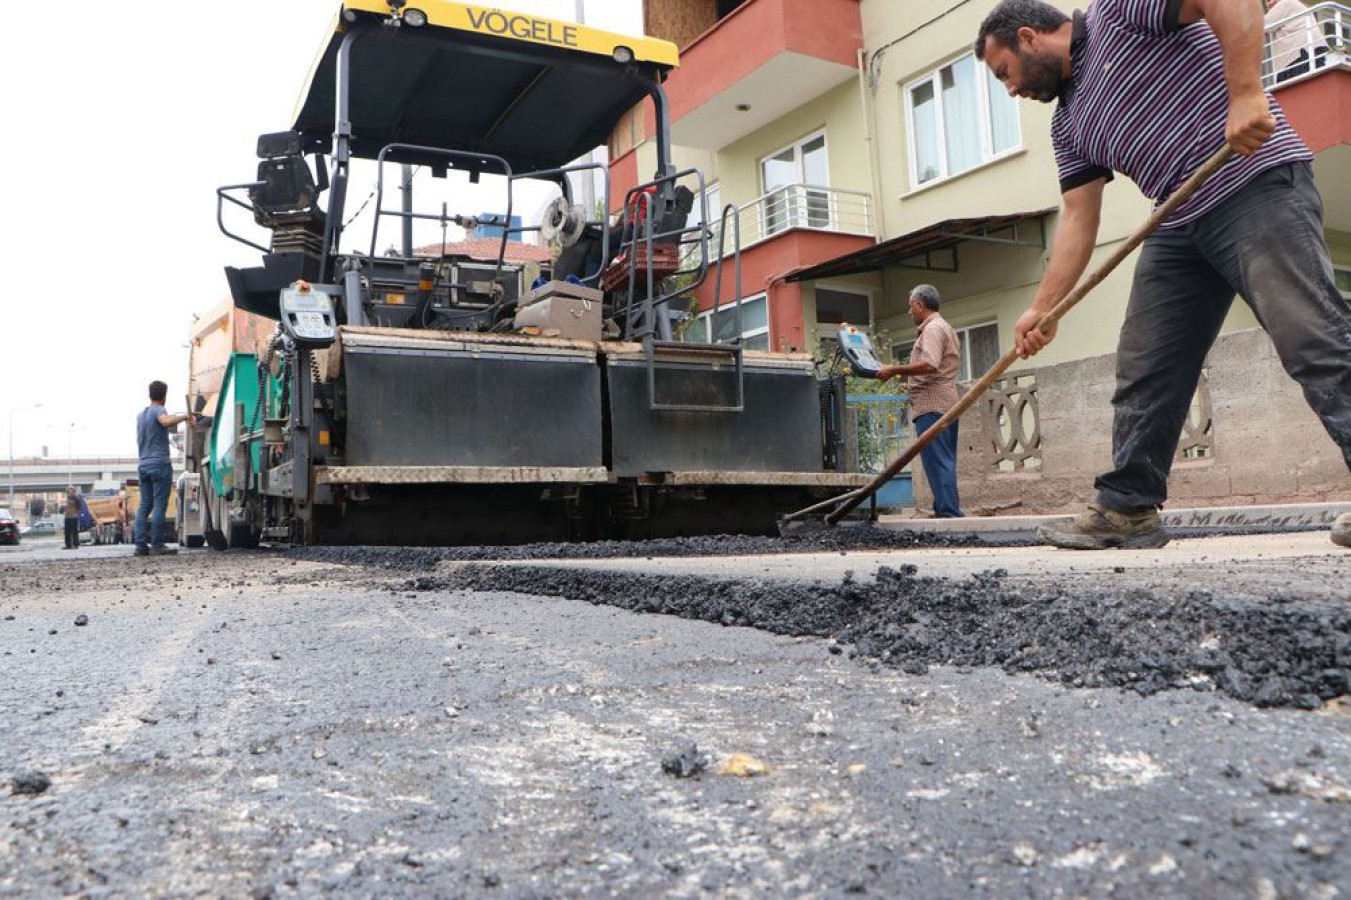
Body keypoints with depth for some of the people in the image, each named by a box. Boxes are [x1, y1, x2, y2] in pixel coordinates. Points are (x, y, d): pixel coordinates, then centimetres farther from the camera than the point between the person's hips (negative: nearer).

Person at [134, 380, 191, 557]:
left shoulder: (141, 415, 20)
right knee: (159, 505, -8)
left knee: (144, 505, 6)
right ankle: (157, 545, -10)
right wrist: (184, 417, -16)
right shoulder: (158, 411, -5)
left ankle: (141, 545, 1)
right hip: (160, 463, -8)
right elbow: (166, 421, -29)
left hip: (143, 464, 8)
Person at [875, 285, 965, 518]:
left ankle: (948, 513, -13)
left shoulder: (932, 328, -8)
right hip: (946, 403, 11)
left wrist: (895, 371, -18)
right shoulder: (946, 328, 26)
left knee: (937, 461, -11)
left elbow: (930, 365, -23)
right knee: (945, 461, 10)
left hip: (931, 405, -11)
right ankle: (950, 511, 12)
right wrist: (907, 376, 23)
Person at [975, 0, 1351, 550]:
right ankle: (1127, 509, 9)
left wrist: (1245, 91, -25)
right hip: (1180, 226, 8)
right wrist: (1042, 309, 5)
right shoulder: (1068, 123, 19)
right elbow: (1078, 220, 13)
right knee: (1143, 372, 3)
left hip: (1257, 181, -8)